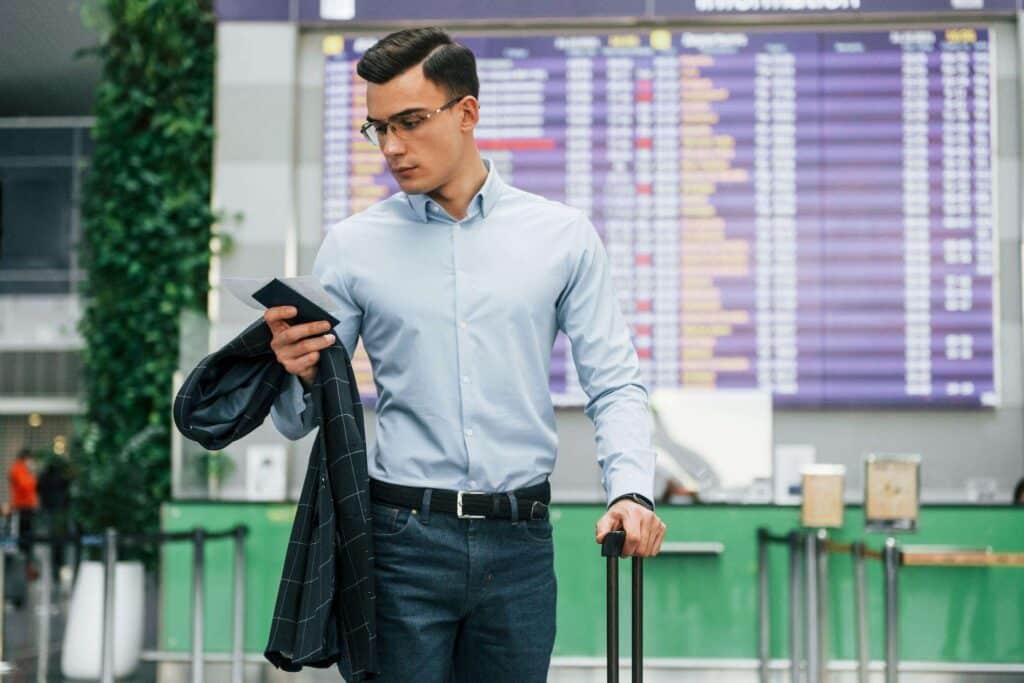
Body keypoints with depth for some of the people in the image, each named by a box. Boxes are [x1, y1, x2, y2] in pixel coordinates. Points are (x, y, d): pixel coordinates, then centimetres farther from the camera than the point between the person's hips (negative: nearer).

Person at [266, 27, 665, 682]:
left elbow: (615, 383, 4)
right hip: (401, 539, -1)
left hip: (520, 545, 1)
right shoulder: (353, 246, 4)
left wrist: (632, 490, -12)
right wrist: (296, 374, -16)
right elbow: (302, 420, 6)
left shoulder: (563, 235, 5)